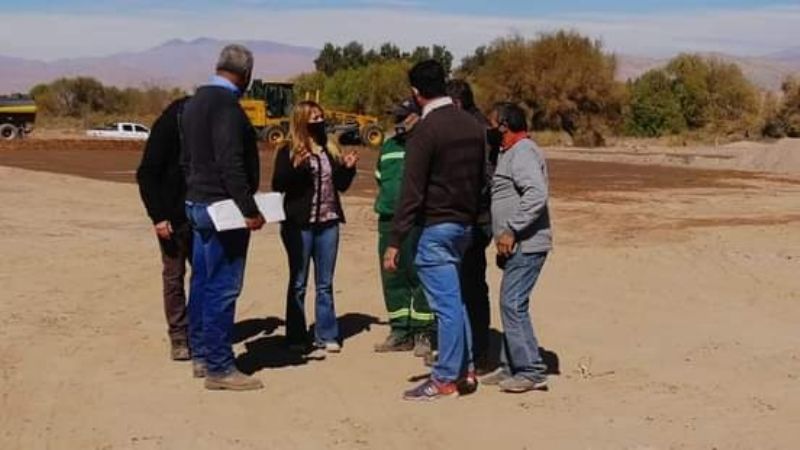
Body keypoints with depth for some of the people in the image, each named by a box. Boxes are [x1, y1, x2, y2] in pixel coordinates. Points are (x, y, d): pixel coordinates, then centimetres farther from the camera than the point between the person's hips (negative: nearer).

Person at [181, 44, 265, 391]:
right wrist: (250, 210, -21)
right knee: (222, 288, -6)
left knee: (203, 283, 15)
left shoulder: (194, 103, 14)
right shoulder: (226, 106, -17)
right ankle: (219, 368, -2)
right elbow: (231, 165, -23)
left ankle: (201, 355, 24)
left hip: (197, 203, 10)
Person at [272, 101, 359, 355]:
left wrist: (349, 168, -5)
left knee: (325, 283, 9)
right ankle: (296, 337, 11)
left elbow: (341, 185, 12)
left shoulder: (331, 150, 10)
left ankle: (326, 335, 16)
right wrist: (295, 167, -25)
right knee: (298, 283, 4)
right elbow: (278, 186, -12)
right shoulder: (288, 152, -4)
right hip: (299, 224, -4)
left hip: (328, 223, 4)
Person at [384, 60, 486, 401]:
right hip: (465, 224, 8)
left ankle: (445, 379, 5)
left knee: (445, 303, -3)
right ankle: (465, 369, 23)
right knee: (455, 298, 18)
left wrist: (395, 242, -16)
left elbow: (411, 192, -18)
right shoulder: (472, 125, 9)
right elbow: (480, 179, 15)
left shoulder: (426, 130, -15)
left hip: (436, 227, -8)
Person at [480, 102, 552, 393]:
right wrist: (507, 236, 17)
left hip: (525, 245, -11)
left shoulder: (523, 153, -13)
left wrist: (511, 230, -24)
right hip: (517, 246, 11)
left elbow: (537, 194, -26)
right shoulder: (512, 153, 20)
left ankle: (531, 371, -6)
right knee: (511, 304, 13)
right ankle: (511, 367, 21)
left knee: (513, 304, -11)